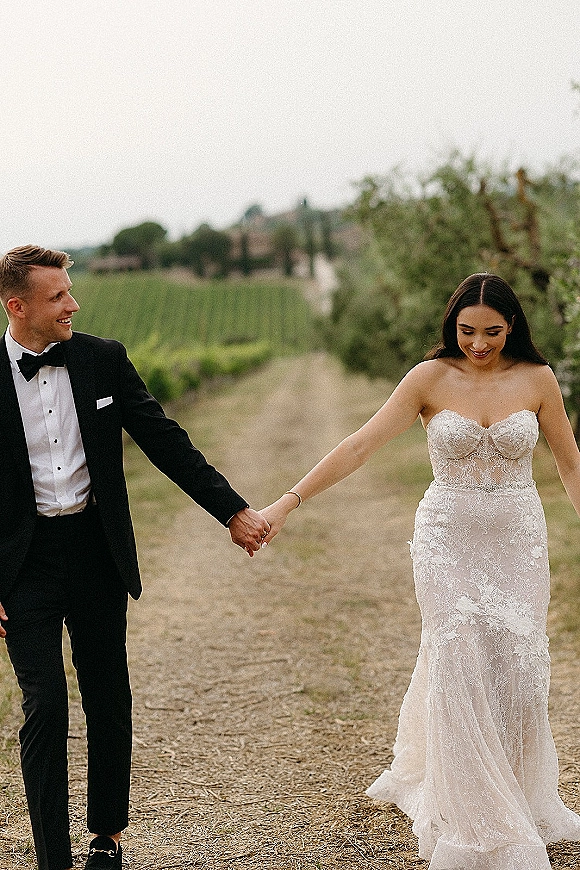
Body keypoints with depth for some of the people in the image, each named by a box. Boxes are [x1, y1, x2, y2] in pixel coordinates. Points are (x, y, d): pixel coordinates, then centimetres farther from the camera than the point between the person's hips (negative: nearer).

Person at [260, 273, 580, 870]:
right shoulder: (432, 378, -7)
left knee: (515, 668, 2)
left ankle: (521, 801, 25)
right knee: (457, 666, -6)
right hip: (449, 538, -1)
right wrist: (288, 501, -20)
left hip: (518, 539, 2)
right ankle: (473, 818, 8)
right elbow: (361, 444, -13)